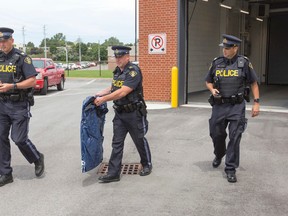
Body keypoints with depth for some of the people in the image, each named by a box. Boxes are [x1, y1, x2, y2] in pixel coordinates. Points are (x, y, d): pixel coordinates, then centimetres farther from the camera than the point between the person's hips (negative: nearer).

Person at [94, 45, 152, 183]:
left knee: (139, 141, 10)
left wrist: (103, 99, -23)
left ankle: (147, 165, 31)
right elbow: (113, 88, 21)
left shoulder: (133, 71, -19)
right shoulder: (117, 71, 7)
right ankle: (113, 173, 9)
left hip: (134, 113, -7)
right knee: (117, 143, 5)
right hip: (119, 113, 7)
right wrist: (99, 94, 6)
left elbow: (122, 92, -26)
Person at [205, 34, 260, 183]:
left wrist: (256, 103, -3)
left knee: (234, 137, -5)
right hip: (219, 105, 3)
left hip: (236, 106, -3)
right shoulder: (216, 63, 3)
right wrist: (212, 90, -8)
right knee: (216, 134, 13)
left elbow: (254, 83, 3)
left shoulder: (244, 63, -4)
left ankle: (230, 169, 6)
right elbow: (208, 81, 14)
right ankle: (219, 155, 44)